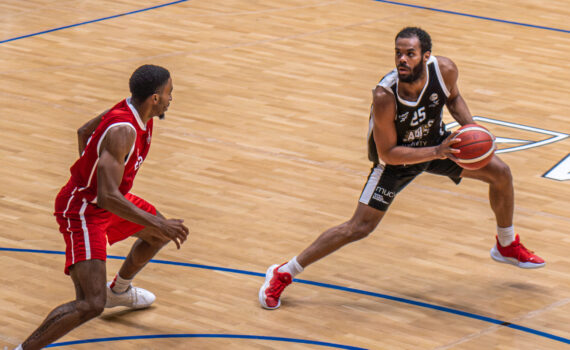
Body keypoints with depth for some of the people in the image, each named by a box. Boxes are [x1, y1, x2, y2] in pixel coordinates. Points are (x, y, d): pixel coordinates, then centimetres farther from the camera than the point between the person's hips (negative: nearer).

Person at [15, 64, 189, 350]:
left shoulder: (131, 109, -3)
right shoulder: (122, 131, -32)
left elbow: (84, 132, 15)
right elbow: (107, 197, -38)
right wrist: (158, 225, -35)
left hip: (104, 200, 10)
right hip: (83, 211, -10)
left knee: (162, 231, 31)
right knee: (91, 305, -21)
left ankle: (118, 290, 52)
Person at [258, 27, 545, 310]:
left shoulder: (444, 70, -26)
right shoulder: (385, 96, -38)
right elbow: (387, 153, -29)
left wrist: (470, 127, -17)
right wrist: (437, 153, -36)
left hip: (435, 141, 5)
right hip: (396, 158, -5)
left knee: (500, 173, 1)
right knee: (359, 228, -11)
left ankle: (507, 246, 28)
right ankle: (282, 274, 1)